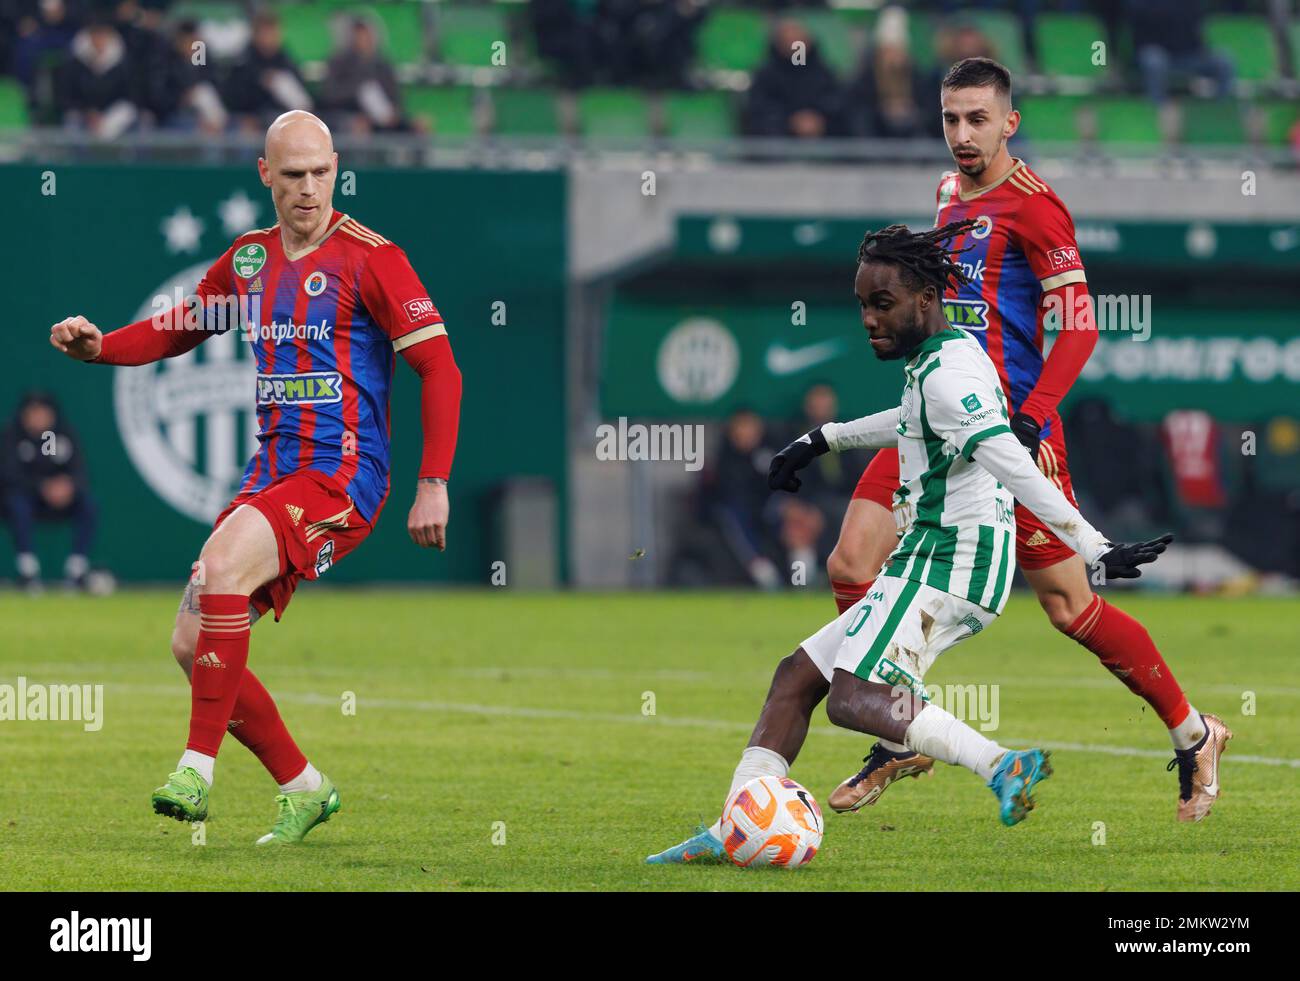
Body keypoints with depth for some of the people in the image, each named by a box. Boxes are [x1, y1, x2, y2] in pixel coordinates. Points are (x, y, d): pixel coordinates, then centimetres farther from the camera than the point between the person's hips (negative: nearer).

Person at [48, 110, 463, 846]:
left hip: (343, 477, -7)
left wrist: (434, 486, -14)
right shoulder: (248, 260, 12)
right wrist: (97, 346, 5)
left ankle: (198, 768, -26)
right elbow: (176, 330, 25)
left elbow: (440, 368, -8)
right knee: (193, 644, 0)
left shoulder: (369, 258, -7)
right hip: (271, 473, 7)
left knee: (221, 564, -30)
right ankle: (303, 786, 16)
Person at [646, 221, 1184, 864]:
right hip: (931, 563, 10)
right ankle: (732, 830, 7)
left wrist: (1097, 551, -30)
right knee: (797, 677, 11)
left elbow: (1014, 468, -24)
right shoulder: (952, 352, 16)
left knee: (853, 701, -25)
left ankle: (999, 766, -36)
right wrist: (820, 442, 45)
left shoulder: (946, 372, -15)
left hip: (948, 566, -10)